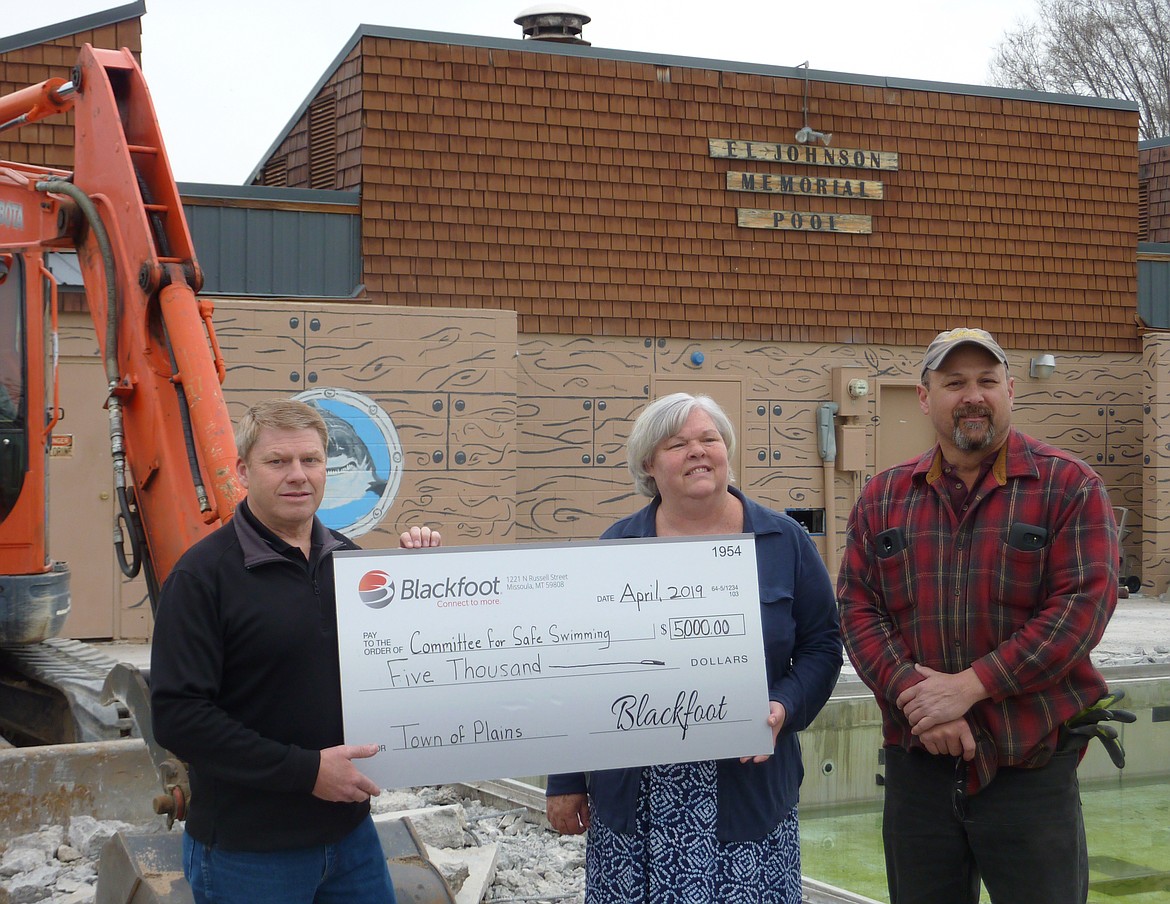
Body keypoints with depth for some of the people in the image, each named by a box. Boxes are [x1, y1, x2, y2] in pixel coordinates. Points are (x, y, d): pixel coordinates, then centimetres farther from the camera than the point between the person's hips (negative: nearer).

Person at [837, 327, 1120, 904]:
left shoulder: (1069, 487, -2)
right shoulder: (883, 499, 9)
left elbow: (1084, 603, -12)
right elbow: (858, 609, 3)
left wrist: (969, 685, -17)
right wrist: (913, 697, -14)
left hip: (1033, 768, -3)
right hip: (916, 765, 3)